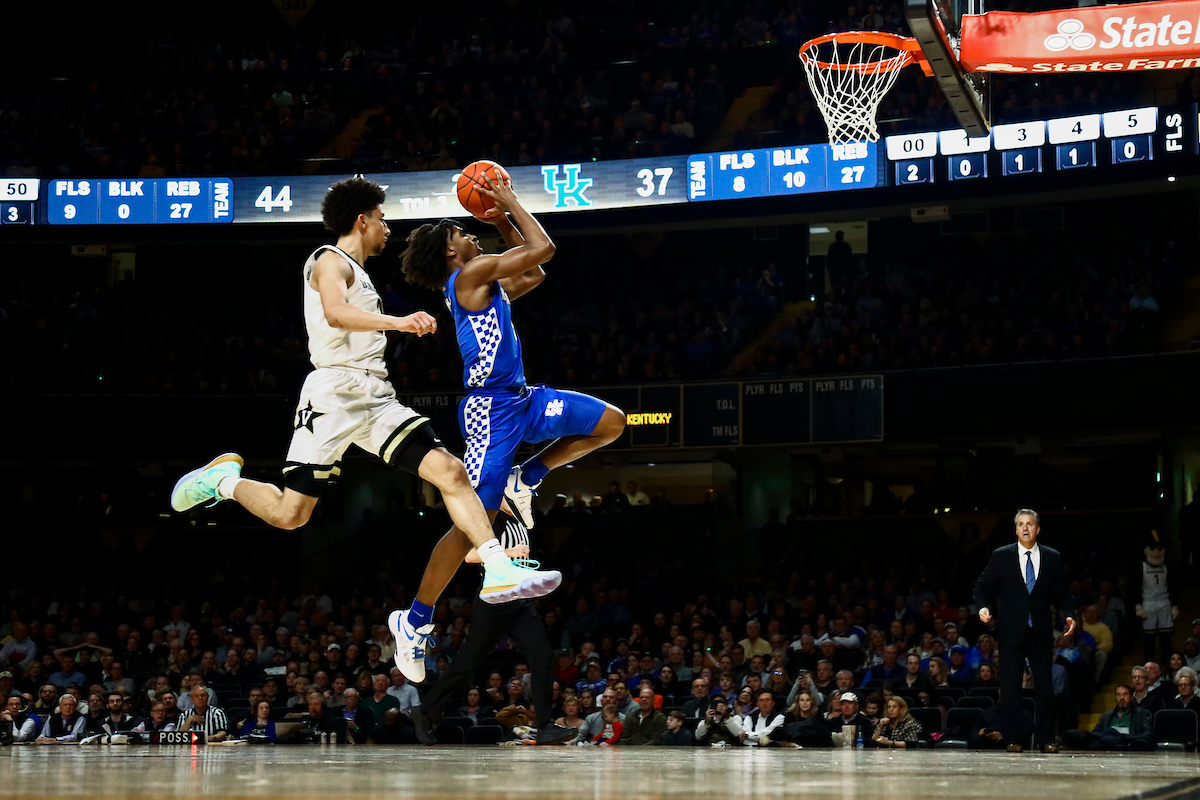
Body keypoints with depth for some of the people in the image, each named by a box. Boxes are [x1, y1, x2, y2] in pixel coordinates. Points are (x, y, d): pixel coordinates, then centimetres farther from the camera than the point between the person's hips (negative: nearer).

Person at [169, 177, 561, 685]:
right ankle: (227, 480, 21)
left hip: (377, 400, 8)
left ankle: (499, 570, -23)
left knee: (450, 472, -12)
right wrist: (396, 322, -38)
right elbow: (335, 313, -25)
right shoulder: (331, 261, -3)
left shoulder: (357, 272, 27)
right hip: (337, 392, -8)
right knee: (289, 514, -8)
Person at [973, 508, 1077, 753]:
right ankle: (1012, 738, 5)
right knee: (1010, 686, -1)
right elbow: (983, 585, 7)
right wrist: (983, 606, -11)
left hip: (1041, 632, 1)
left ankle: (1046, 739, 9)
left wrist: (1069, 615, -5)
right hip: (1012, 631, -1)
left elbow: (1062, 593, 11)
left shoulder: (1052, 558, 7)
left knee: (1045, 685, 1)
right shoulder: (1002, 556, 3)